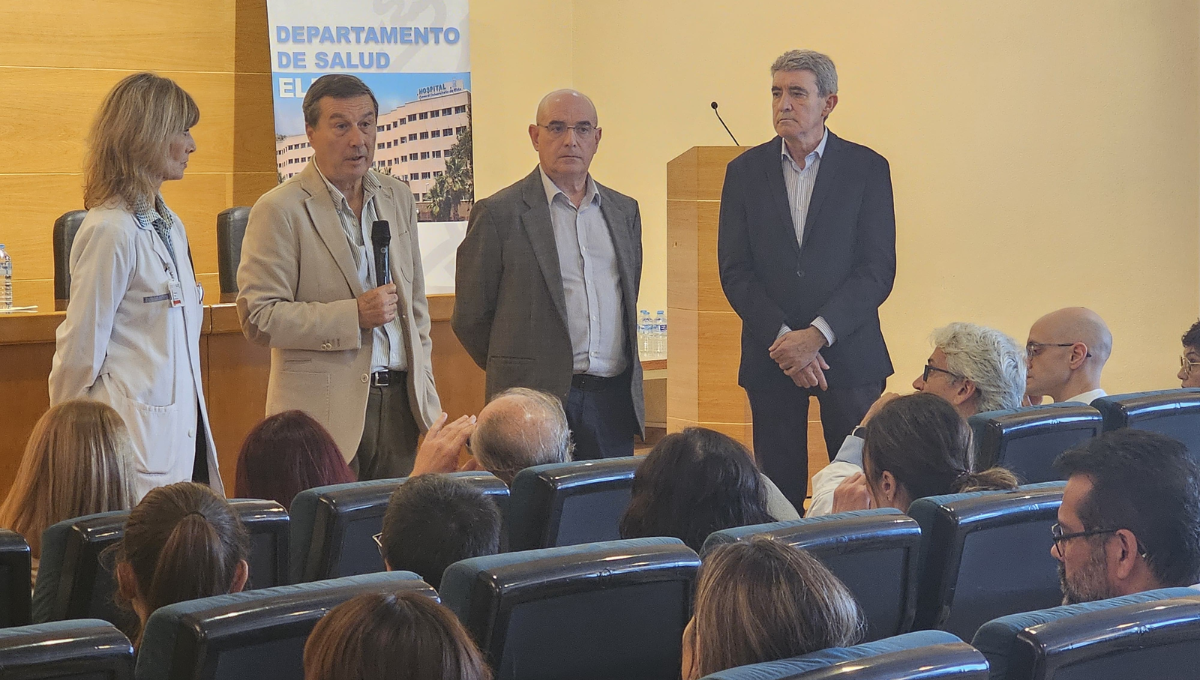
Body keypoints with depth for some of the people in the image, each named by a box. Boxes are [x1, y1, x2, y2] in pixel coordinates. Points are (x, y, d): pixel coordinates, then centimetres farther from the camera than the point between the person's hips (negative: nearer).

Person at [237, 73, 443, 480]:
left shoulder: (397, 198, 14)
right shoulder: (280, 211, -7)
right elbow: (258, 319, -12)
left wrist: (424, 386, 15)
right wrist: (354, 316, -16)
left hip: (400, 402, 5)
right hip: (326, 412, -5)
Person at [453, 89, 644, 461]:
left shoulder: (624, 211, 15)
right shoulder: (498, 214, -2)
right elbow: (470, 317, 2)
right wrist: (514, 372, 8)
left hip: (614, 402, 5)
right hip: (537, 401, -5)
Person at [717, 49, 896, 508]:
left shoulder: (867, 169, 1)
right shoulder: (745, 171, 7)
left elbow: (877, 271, -5)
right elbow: (735, 272, 2)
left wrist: (817, 335, -14)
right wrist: (782, 338, -11)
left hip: (848, 355, -2)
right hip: (771, 359, 2)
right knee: (778, 493, 3)